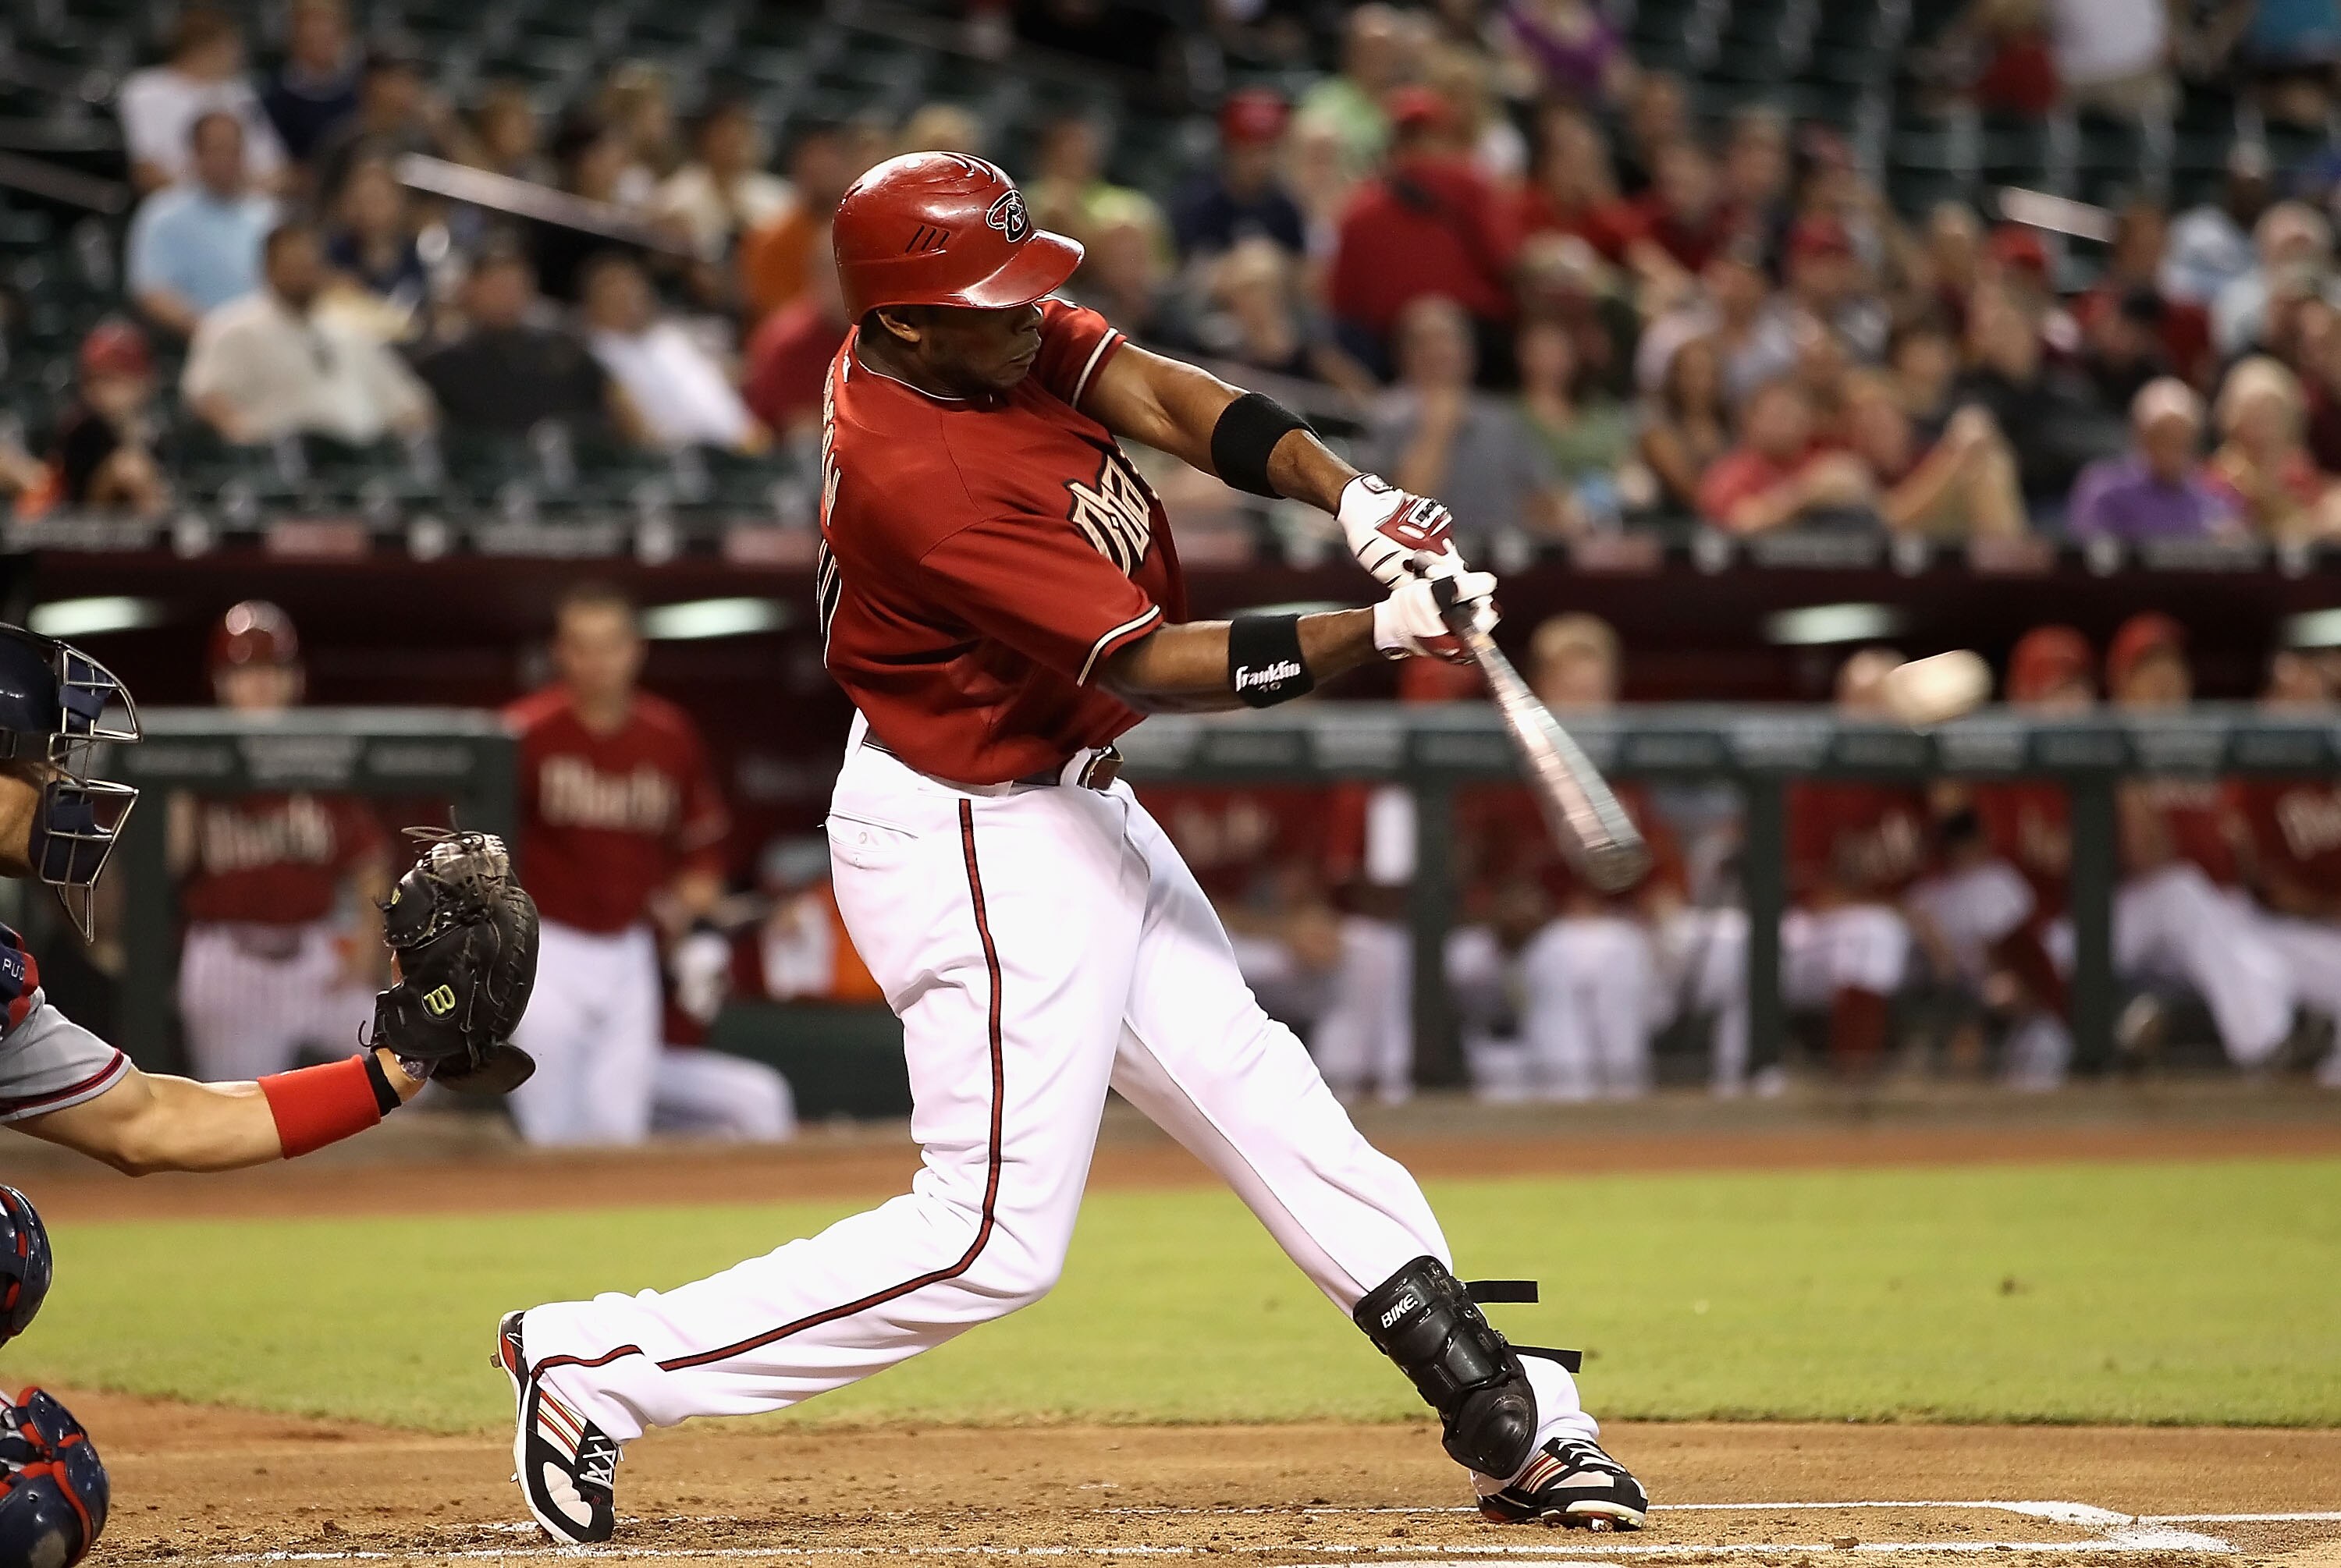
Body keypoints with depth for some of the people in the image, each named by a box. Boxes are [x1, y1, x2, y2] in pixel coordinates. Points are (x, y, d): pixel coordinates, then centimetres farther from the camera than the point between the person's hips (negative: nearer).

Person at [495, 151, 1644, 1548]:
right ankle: (599, 1363, 0)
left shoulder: (989, 330, -5)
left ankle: (1514, 1422, 16)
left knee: (1259, 1099, 11)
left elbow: (1161, 394, -8)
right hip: (980, 853, -10)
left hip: (1070, 809, 10)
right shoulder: (919, 478, -30)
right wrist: (1377, 635, -27)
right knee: (997, 1237, -6)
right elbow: (1149, 667, -27)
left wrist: (1351, 496, -23)